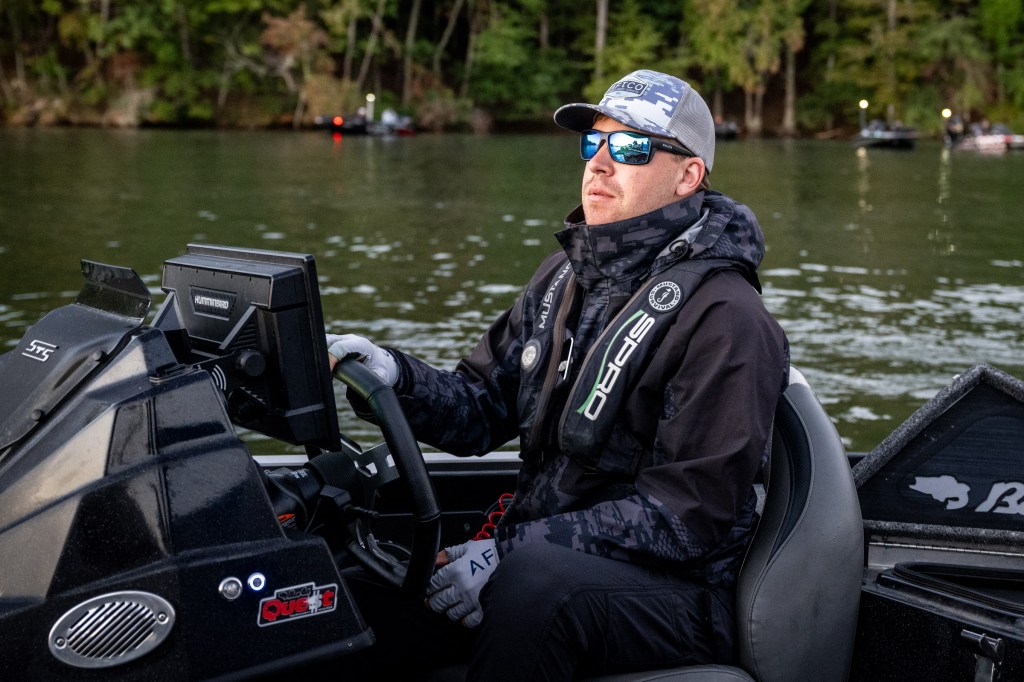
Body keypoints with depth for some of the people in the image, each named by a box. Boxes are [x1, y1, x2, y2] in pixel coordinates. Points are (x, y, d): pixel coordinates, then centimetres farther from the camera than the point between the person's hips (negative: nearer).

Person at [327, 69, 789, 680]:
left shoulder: (724, 318, -13)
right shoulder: (566, 276, 12)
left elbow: (689, 514, -18)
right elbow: (482, 410, 12)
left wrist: (511, 554, -22)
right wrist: (398, 378, -10)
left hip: (676, 592, -6)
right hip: (540, 555, 6)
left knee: (533, 579, -37)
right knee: (356, 602, -14)